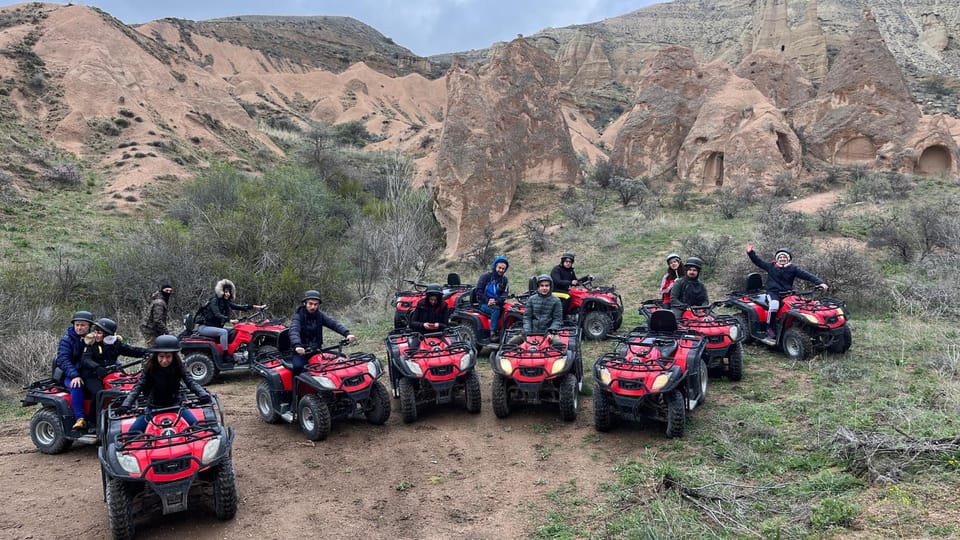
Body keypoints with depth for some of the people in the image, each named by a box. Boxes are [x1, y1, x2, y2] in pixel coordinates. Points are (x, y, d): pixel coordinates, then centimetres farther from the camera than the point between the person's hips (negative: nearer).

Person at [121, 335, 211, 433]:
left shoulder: (178, 367, -13)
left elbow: (190, 382, -21)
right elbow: (138, 387, -20)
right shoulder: (149, 368, -14)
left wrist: (202, 394, -40)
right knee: (133, 431, -10)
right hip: (153, 407, 0)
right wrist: (126, 403, -36)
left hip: (175, 405, 0)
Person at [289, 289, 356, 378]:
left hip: (316, 350, 4)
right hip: (301, 351, -4)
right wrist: (297, 345, -49)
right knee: (297, 366, -32)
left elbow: (333, 323, -8)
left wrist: (347, 333, -27)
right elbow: (294, 331, -28)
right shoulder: (298, 316, -10)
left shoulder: (319, 315, 4)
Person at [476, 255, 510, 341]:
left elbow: (505, 294, 3)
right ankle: (493, 333, -35)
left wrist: (496, 301, -16)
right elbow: (479, 291, -2)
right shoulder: (486, 277, 2)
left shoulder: (505, 280, 13)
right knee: (496, 310, -34)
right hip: (484, 304, -4)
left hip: (497, 304, 4)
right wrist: (487, 301, -15)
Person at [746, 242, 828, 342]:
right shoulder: (771, 266, 8)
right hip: (773, 292, -2)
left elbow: (806, 275, -1)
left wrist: (819, 282, -12)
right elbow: (758, 261, 11)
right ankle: (770, 329, -22)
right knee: (774, 305, -35)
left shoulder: (792, 269, 7)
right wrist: (750, 252, -3)